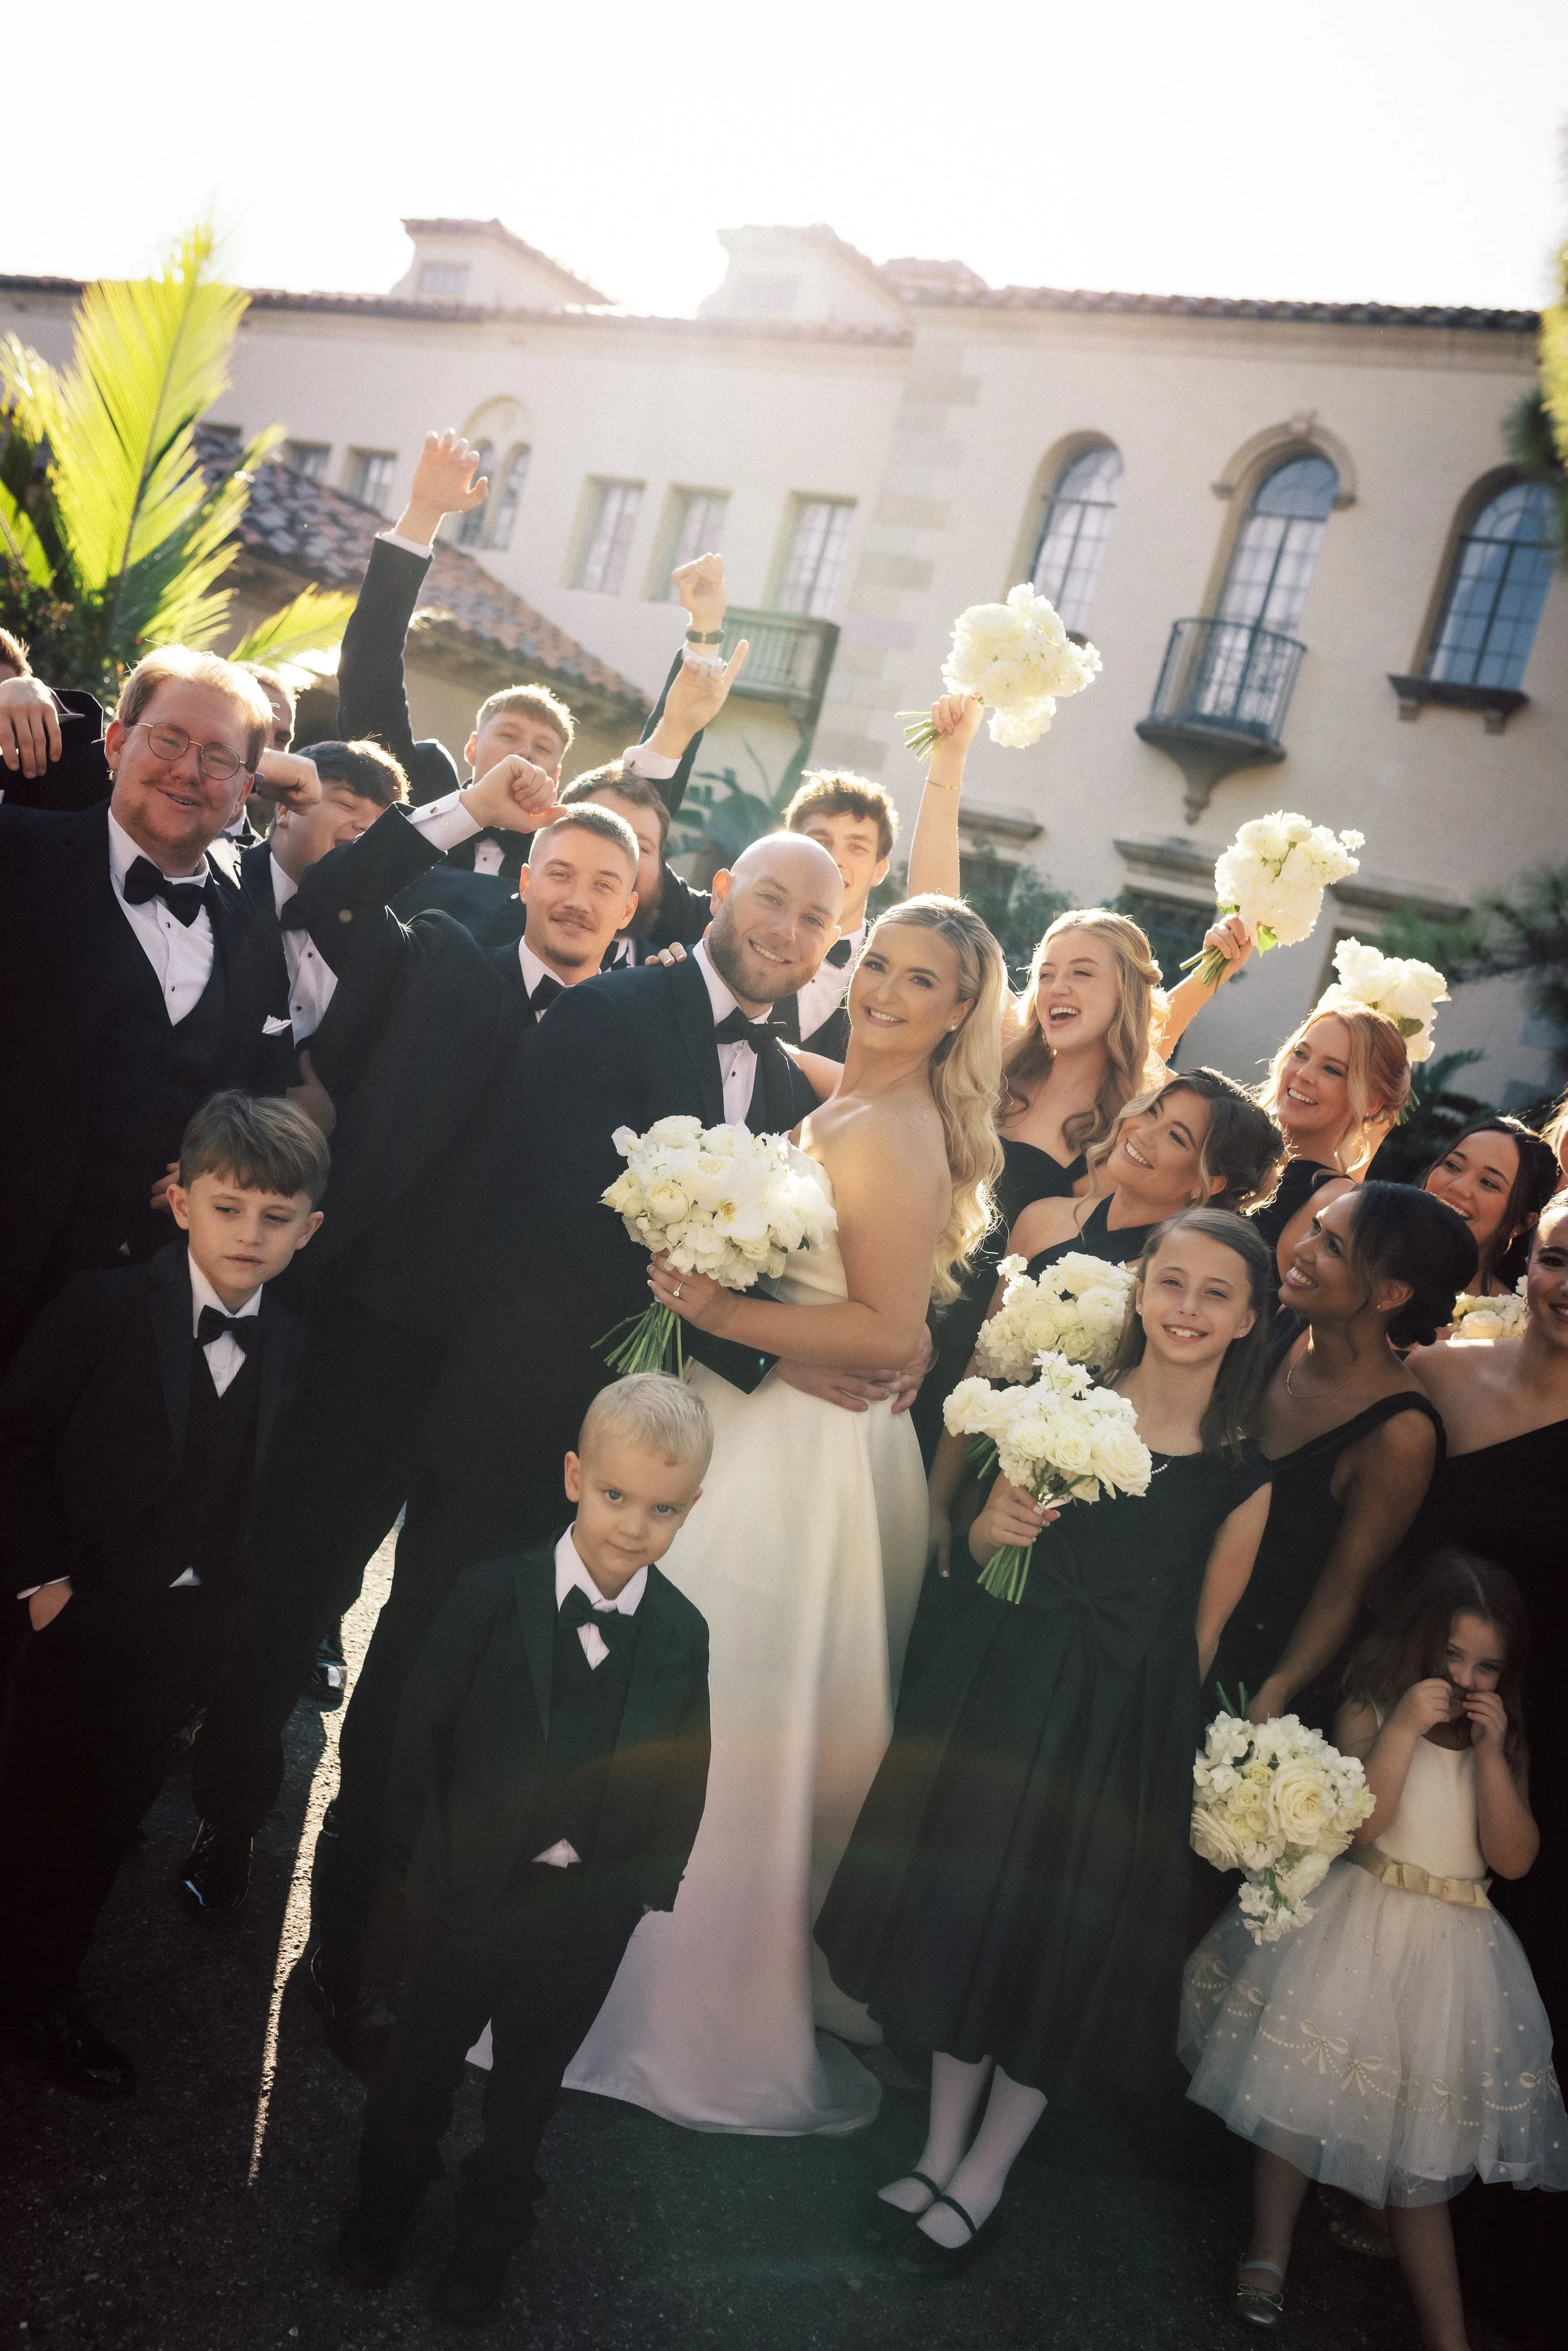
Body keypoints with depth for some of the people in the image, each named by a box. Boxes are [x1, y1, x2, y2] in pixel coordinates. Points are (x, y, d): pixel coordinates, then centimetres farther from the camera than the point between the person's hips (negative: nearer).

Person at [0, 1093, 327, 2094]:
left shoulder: (287, 1347, -2)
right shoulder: (104, 1307, -15)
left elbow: (260, 1490, 2)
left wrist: (224, 1614, -1)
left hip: (190, 1629, 4)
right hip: (84, 1609, -4)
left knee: (111, 1817, 17)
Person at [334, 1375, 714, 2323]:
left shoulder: (681, 1635, -11)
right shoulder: (494, 1593, -17)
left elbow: (680, 1781, -2)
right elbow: (423, 1729, -10)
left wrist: (651, 1881, -3)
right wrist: (424, 1850, -8)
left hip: (584, 1915, 1)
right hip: (468, 1889, -1)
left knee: (527, 2086, 22)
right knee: (423, 2060, 22)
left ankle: (491, 2233, 47)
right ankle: (385, 2207, 50)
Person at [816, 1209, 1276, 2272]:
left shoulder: (1243, 1475, -7)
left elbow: (1204, 1630, 1)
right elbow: (981, 1541, 4)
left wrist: (1157, 1738, 2)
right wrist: (997, 1530, -17)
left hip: (1127, 1730, -1)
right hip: (999, 1692, 2)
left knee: (1064, 1940, 10)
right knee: (966, 1900, 13)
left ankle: (982, 2181, 33)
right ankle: (941, 2150, 36)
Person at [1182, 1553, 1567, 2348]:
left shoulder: (1503, 1741, 5)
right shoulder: (1372, 1711, -5)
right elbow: (1359, 1822, -17)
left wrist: (1490, 1752, -14)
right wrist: (1405, 1728, -22)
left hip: (1450, 1954, 2)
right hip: (1355, 1933, -2)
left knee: (1422, 2145, 4)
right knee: (1301, 2089, 2)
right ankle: (1269, 2247, 25)